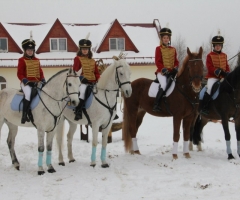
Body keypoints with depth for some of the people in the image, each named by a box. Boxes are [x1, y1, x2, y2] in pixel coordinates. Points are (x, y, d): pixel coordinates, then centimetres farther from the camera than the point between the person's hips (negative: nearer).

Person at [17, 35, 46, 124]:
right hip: (26, 83, -6)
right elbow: (20, 73, -4)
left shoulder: (37, 60, 16)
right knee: (28, 94, -31)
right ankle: (24, 115, -26)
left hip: (36, 82, 6)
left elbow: (40, 72, 19)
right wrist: (25, 80, -18)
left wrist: (43, 80, 3)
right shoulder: (22, 60, 1)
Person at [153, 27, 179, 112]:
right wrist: (163, 69, -17)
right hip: (162, 72, -6)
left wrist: (175, 68, -2)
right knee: (164, 85, -28)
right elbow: (158, 61, -5)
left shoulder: (173, 49, 15)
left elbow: (176, 61, 18)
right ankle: (156, 105, -25)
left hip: (172, 72, 6)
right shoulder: (159, 49, 2)